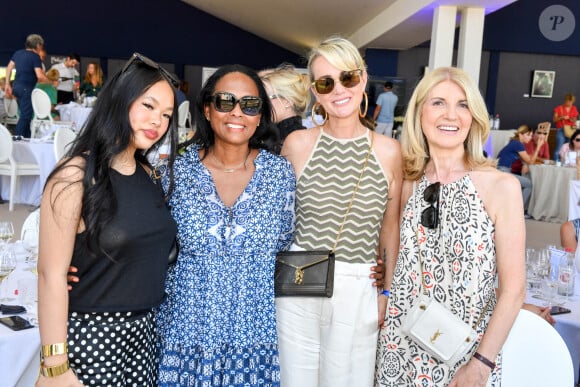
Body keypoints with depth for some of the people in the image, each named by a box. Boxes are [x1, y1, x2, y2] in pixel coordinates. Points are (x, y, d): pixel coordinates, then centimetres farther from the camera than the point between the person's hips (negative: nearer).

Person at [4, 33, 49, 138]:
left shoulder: (18, 53, 12)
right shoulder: (35, 57, -10)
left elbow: (9, 68, 15)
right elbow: (39, 76, -18)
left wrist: (7, 84, 19)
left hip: (17, 87, 8)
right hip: (26, 88, -8)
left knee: (25, 114, 16)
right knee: (25, 116, -6)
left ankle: (27, 138, 19)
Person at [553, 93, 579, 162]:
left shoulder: (574, 109, 9)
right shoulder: (559, 108, -1)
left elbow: (574, 120, 16)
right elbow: (554, 120, 0)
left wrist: (573, 120, -7)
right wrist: (561, 118, -16)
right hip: (561, 130, -3)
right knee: (559, 148, -10)